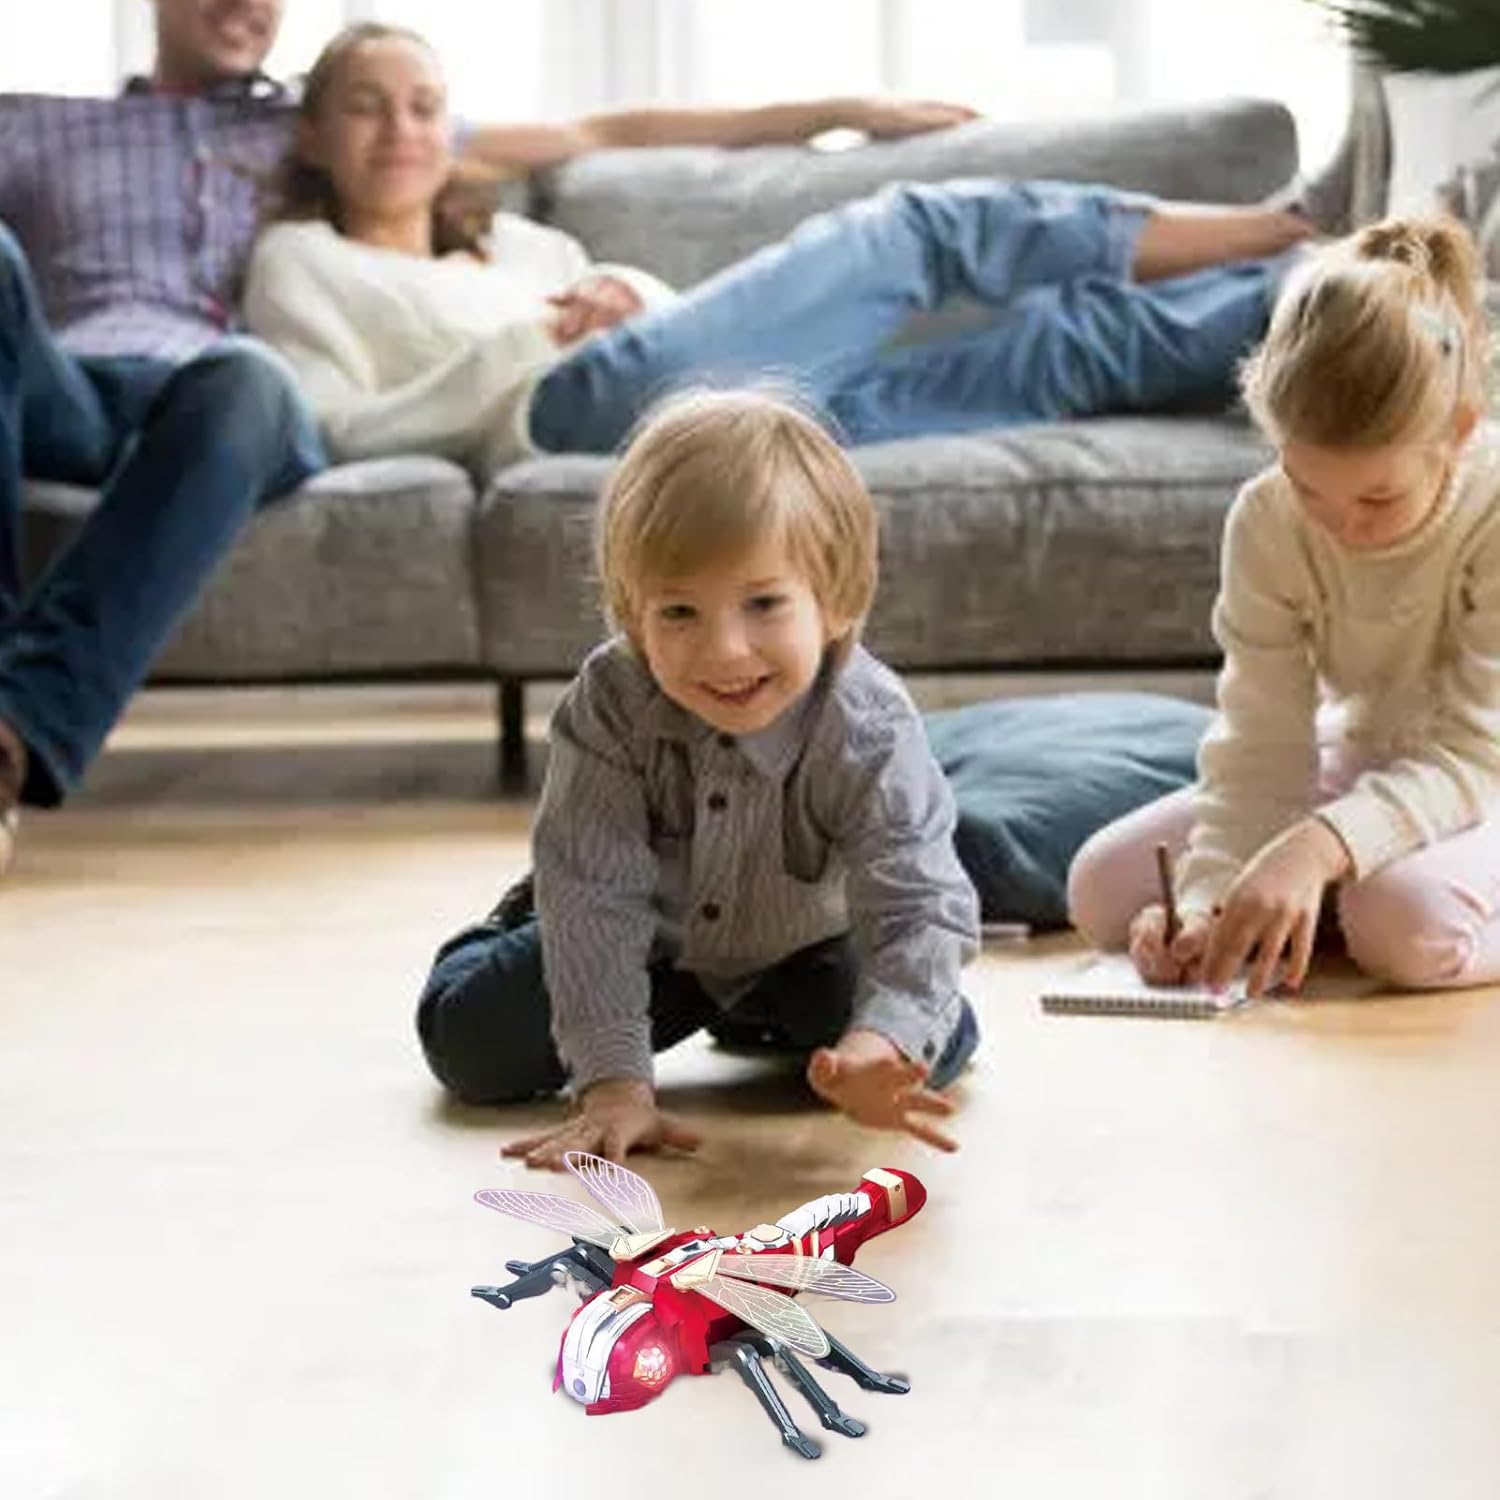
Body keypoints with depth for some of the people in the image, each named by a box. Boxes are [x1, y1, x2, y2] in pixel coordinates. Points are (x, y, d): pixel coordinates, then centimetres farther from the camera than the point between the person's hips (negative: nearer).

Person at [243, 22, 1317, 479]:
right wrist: (527, 344, -4)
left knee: (1062, 341, -12)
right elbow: (346, 434, 1)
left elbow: (687, 326, 27)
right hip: (584, 400, -7)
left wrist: (632, 298, 3)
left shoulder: (519, 242, 37)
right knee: (921, 229, -9)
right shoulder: (300, 261, 19)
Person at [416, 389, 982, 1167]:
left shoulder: (871, 733, -36)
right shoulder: (609, 705, -34)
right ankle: (522, 929, 29)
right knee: (471, 1042, -8)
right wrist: (614, 1084, -41)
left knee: (935, 1046, -17)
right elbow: (596, 894, -33)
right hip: (650, 937, 0)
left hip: (802, 945, 0)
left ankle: (760, 1018, 16)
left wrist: (880, 1046, -61)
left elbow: (922, 906, -40)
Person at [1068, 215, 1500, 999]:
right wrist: (1209, 895, -33)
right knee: (1102, 887, -8)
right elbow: (1262, 747, -16)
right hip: (1360, 766, 5)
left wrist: (1318, 846, -46)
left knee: (1410, 921, -38)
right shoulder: (1265, 522, -16)